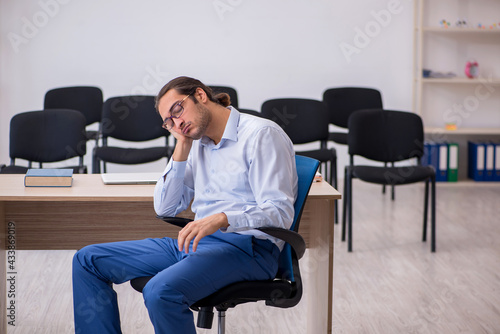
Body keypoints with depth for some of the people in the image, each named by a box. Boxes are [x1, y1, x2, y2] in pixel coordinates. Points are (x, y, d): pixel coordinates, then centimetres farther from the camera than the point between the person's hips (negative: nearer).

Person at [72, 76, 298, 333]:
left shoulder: (262, 134, -7)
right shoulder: (198, 145, 19)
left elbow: (280, 212, -17)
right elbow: (164, 208, 15)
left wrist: (222, 219, -31)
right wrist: (182, 149, 7)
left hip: (246, 247, -8)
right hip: (197, 242, 9)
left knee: (161, 291, -36)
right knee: (88, 260, 3)